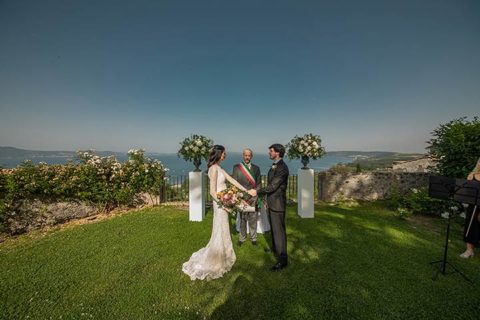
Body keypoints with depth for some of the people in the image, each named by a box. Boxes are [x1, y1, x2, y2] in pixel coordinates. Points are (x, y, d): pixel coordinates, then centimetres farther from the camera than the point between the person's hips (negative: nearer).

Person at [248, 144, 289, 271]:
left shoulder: (282, 168, -21)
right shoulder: (274, 166, 9)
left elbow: (273, 186, -24)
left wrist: (257, 192, -17)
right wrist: (268, 199, 19)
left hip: (277, 203, -9)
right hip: (272, 202, 9)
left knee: (279, 230, 1)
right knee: (274, 228, 23)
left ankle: (282, 259, 15)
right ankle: (275, 248, 43)